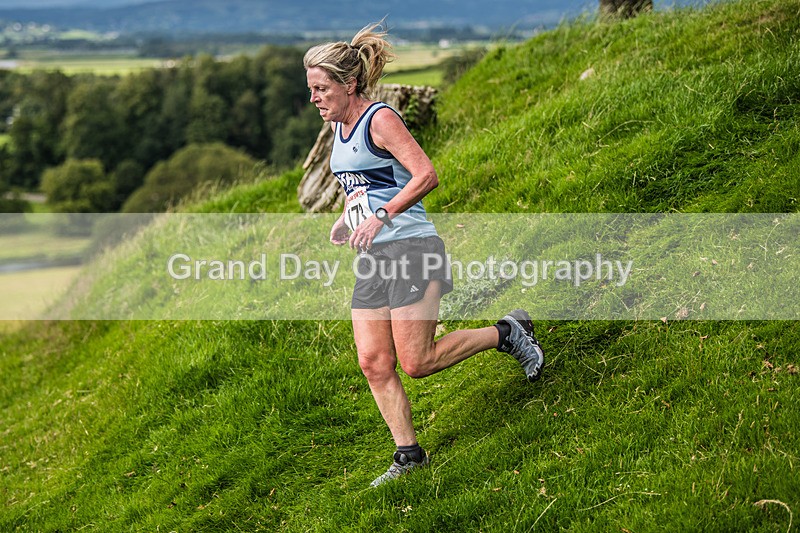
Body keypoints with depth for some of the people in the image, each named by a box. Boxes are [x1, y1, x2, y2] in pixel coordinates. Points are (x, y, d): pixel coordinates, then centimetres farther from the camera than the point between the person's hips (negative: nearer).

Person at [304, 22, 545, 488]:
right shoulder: (340, 127, 15)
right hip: (372, 257, 8)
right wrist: (346, 218, 11)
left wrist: (381, 216, -25)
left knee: (416, 363, -8)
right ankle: (409, 455, 10)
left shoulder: (380, 120, -12)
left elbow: (427, 176, -20)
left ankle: (507, 333, 10)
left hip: (410, 247, -8)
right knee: (374, 363, 1)